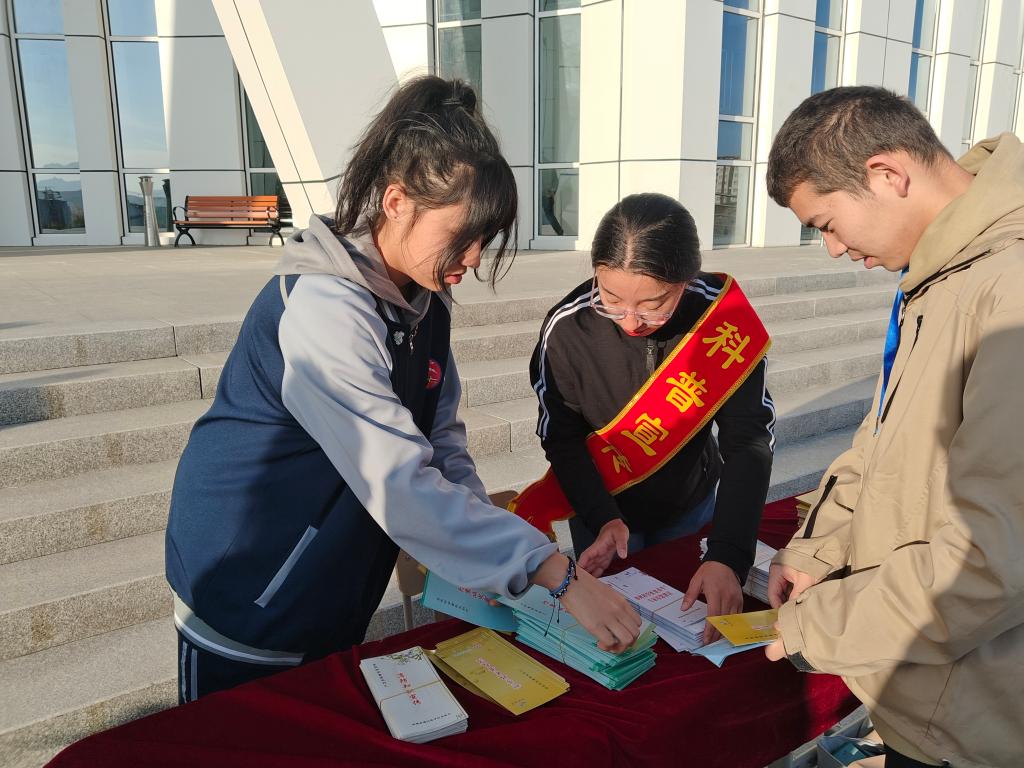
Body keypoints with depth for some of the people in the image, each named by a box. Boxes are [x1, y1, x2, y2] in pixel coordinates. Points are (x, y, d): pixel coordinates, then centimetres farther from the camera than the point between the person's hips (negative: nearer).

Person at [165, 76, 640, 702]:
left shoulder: (425, 304, -2)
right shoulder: (322, 306, -29)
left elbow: (442, 446, 1)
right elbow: (402, 487, -35)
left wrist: (491, 553, -12)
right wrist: (558, 573, -33)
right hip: (248, 609, -7)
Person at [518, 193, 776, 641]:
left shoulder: (724, 315, -27)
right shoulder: (566, 329, -27)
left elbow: (749, 439, -27)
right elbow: (562, 441, -15)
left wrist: (728, 556, -37)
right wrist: (605, 521, -30)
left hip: (692, 505, 2)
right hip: (602, 510, -1)